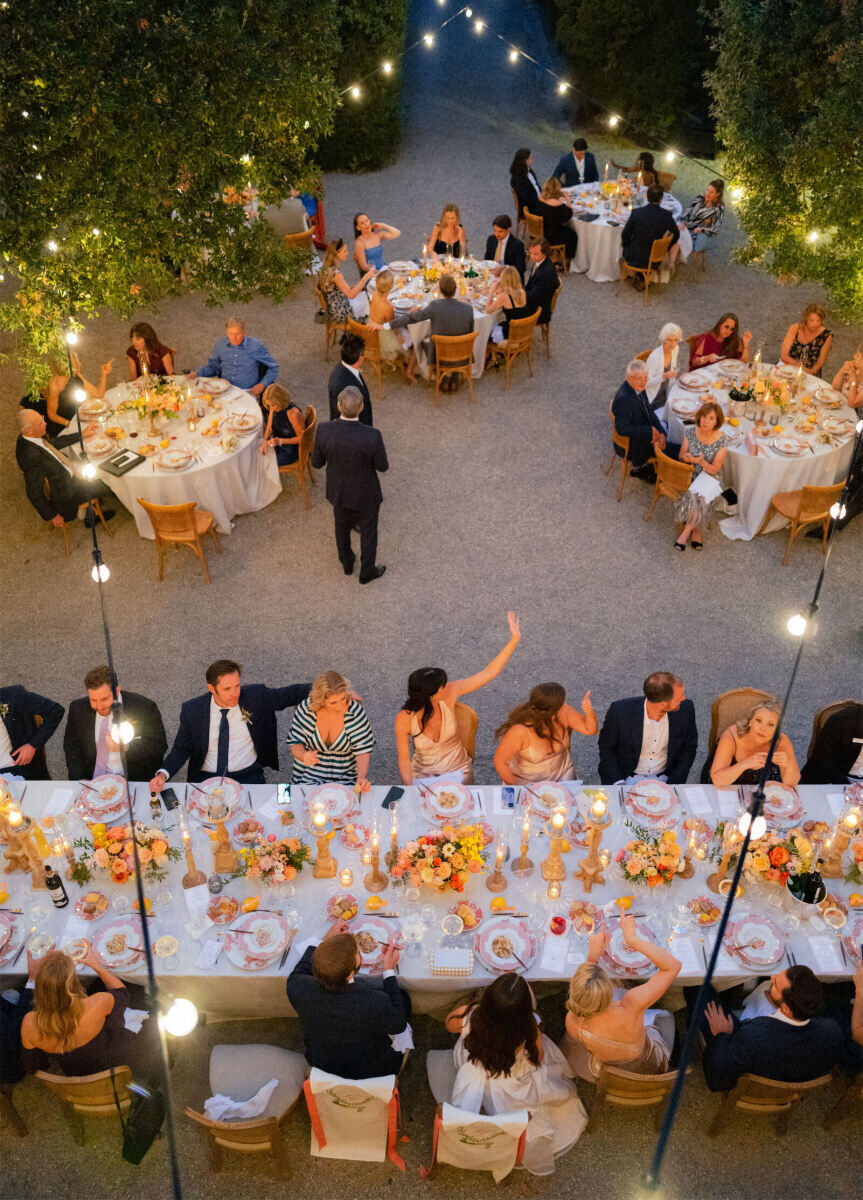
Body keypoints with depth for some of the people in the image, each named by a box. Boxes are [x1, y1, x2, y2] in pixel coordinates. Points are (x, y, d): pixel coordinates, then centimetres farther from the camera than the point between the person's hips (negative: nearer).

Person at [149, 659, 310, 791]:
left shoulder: (255, 697, -6)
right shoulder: (192, 711, -4)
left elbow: (290, 694, 4)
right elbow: (181, 749, 5)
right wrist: (163, 774, -11)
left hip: (247, 776, 0)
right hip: (204, 778, 1)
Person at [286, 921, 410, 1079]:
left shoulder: (299, 989, -32)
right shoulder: (375, 1002, -42)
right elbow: (399, 1025, -18)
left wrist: (324, 941, 1)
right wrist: (389, 970, -15)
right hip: (370, 1071, -3)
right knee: (403, 996, 19)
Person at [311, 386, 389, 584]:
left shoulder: (324, 430, -29)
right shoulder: (372, 436, -35)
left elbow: (317, 462, -12)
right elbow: (382, 466, -17)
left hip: (338, 491, 3)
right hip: (366, 494, -2)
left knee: (342, 526, 31)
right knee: (368, 532, 25)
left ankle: (347, 563, 54)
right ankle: (367, 571, 46)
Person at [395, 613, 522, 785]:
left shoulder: (449, 693, -20)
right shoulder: (404, 719, -23)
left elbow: (489, 673, -17)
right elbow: (404, 761, -13)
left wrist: (514, 640, -22)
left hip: (458, 770, 1)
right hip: (422, 773, -1)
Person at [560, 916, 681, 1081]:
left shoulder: (572, 1022, -35)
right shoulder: (630, 1007, -44)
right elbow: (673, 966, -32)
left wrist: (593, 956, -13)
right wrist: (632, 939, -35)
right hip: (652, 1068, -1)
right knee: (665, 1016, 26)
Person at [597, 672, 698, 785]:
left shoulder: (685, 710, -13)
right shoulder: (620, 711, -19)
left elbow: (689, 748, 2)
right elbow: (606, 748, -4)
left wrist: (673, 785, -7)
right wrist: (618, 783, -14)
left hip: (664, 778, 3)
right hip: (627, 777, -2)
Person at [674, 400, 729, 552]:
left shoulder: (722, 440, -13)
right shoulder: (691, 431, -6)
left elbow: (714, 469, -11)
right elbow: (681, 455, 3)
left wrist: (701, 462, -30)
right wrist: (686, 457, -21)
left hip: (708, 476, -2)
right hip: (690, 473, 2)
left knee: (700, 495, -32)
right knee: (692, 496, -29)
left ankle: (686, 531, -20)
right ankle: (696, 528, -8)